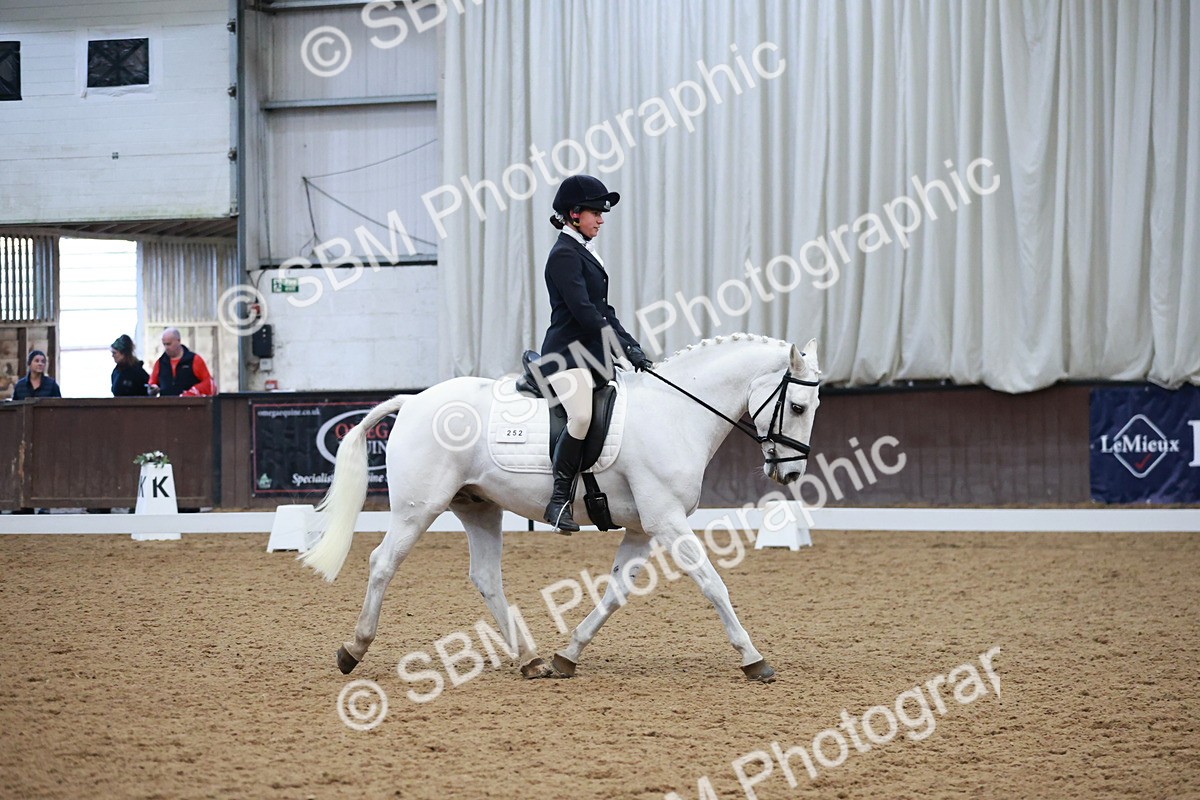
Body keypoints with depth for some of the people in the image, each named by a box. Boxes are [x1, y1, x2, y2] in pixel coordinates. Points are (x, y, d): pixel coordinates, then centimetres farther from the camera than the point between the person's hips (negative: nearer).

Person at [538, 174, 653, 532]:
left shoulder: (586, 253, 20)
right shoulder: (565, 254, -10)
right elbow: (583, 310, -19)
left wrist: (634, 347, 14)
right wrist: (627, 348, -20)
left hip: (592, 355, 11)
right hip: (567, 352, -11)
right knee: (582, 416, -30)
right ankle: (559, 498, -24)